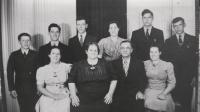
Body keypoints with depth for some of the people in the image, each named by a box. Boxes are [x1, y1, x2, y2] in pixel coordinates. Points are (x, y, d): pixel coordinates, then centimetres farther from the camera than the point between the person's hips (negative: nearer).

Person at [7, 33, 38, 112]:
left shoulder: (35, 55, 0)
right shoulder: (14, 55, 2)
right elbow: (10, 73, 2)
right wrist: (11, 89, -4)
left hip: (33, 89, 0)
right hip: (20, 90, 1)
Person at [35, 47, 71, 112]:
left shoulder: (66, 67, 1)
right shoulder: (42, 70, 4)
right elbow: (40, 87, 1)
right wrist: (53, 96, -9)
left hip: (63, 100, 0)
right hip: (47, 100, 1)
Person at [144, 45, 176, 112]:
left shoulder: (167, 65, -6)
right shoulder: (145, 64, 0)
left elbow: (172, 83, -2)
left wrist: (164, 94, -12)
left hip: (162, 95, -1)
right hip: (149, 94, 1)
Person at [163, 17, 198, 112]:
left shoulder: (193, 40, 8)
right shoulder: (168, 41, 10)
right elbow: (166, 59, 7)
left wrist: (194, 76, -5)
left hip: (188, 79, 0)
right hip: (174, 78, 0)